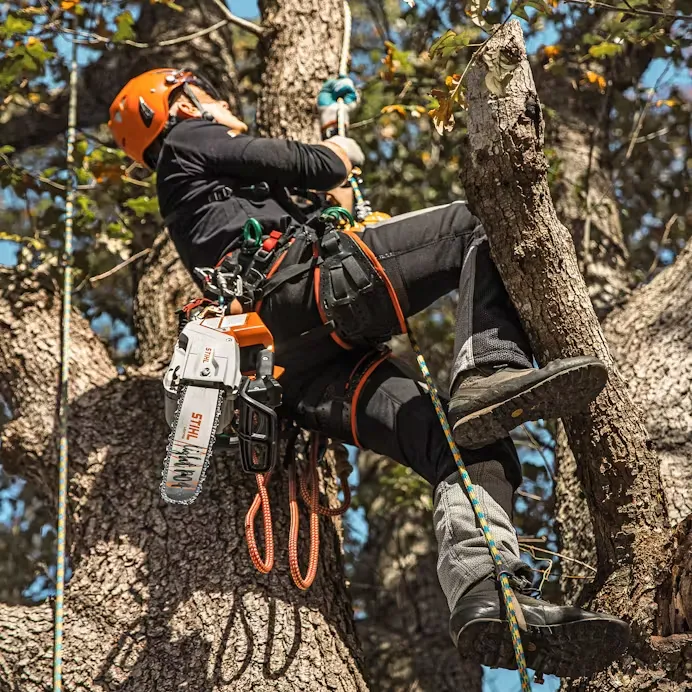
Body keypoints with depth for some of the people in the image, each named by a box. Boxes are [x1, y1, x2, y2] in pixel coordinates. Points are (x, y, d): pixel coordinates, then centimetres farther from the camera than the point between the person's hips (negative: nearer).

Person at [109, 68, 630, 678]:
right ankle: (489, 370, -29)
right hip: (314, 284, -8)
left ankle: (486, 599, -29)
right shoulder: (189, 141, 18)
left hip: (295, 366, 8)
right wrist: (338, 156, 27)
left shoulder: (185, 207, 42)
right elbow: (307, 166, 7)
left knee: (466, 449, -5)